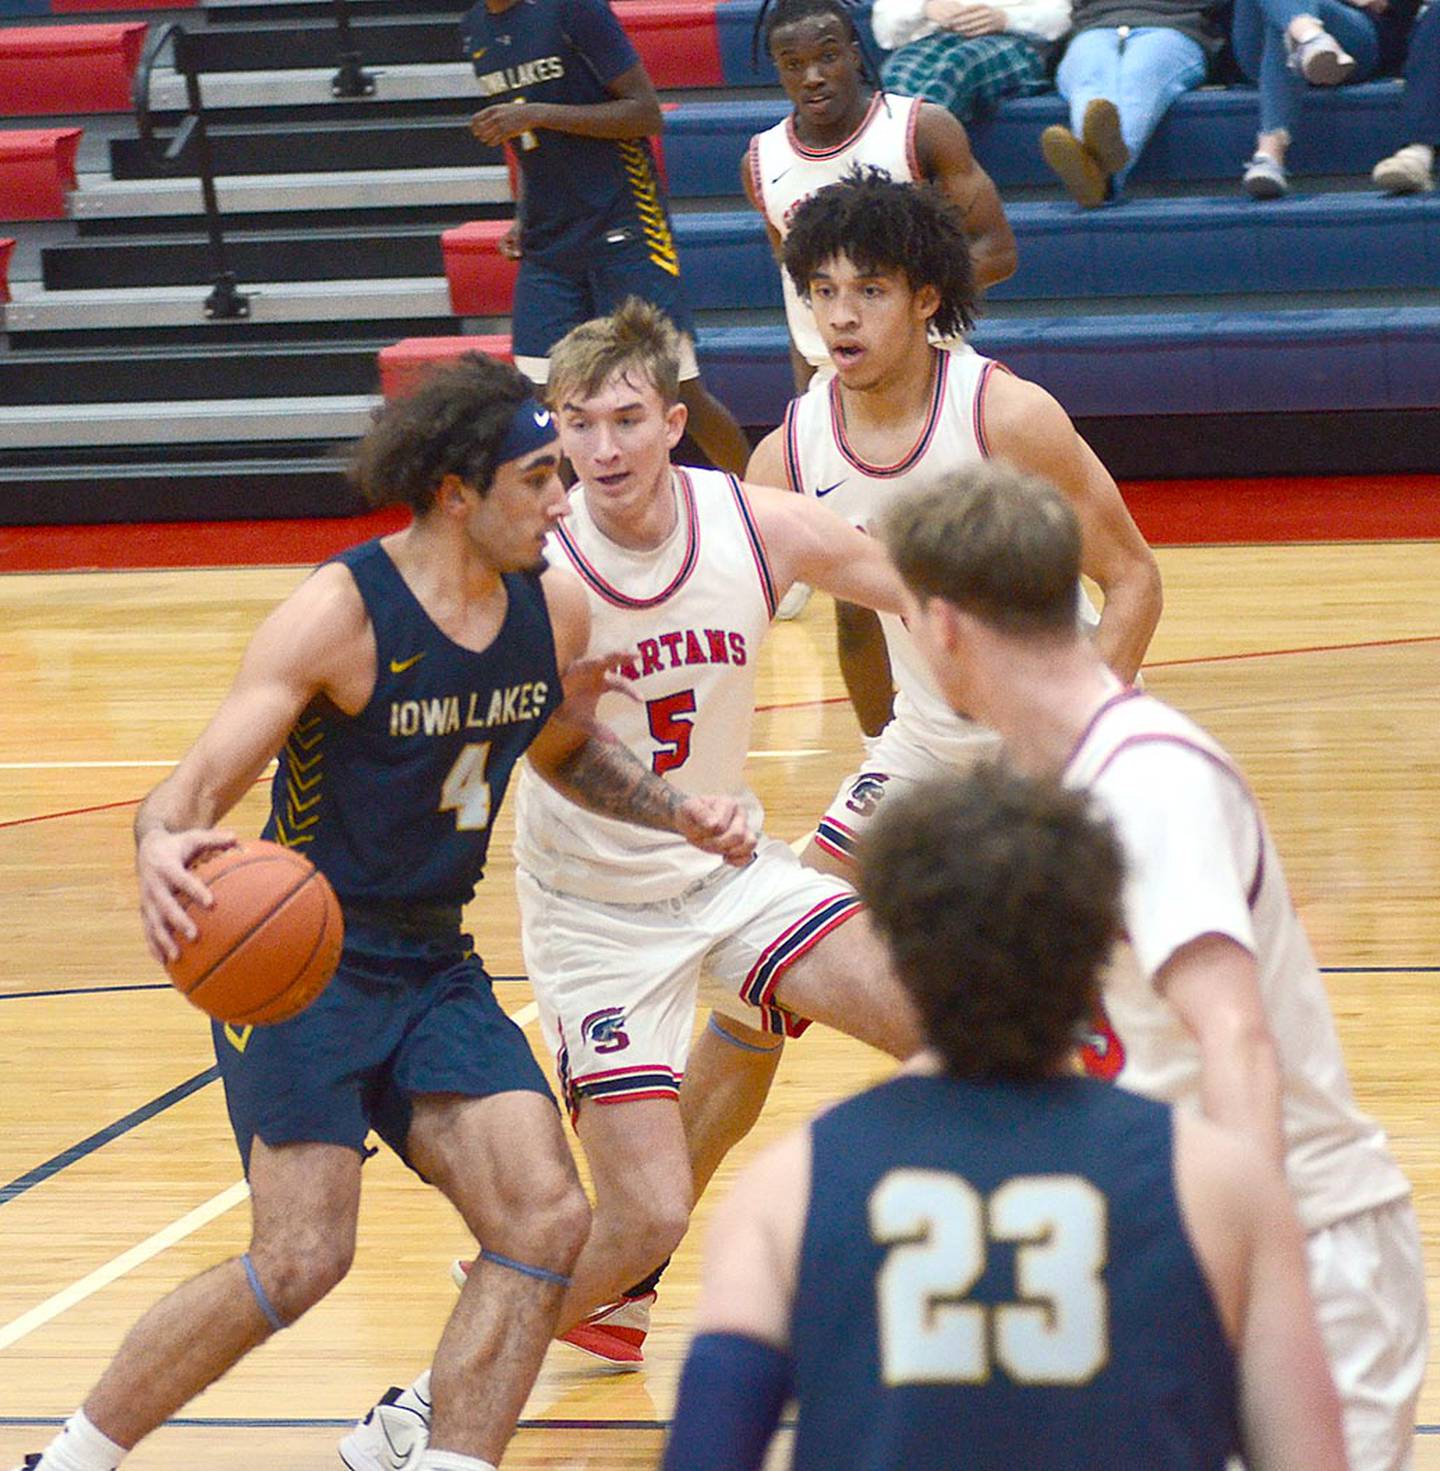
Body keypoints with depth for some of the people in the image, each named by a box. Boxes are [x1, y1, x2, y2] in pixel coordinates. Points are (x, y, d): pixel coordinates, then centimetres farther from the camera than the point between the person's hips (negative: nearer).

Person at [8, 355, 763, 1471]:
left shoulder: (555, 609, 1)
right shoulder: (339, 614, -18)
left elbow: (565, 750, 24)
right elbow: (194, 790, -21)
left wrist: (677, 812, 7)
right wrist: (163, 852, -45)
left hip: (432, 963, 7)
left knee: (547, 1219, -9)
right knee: (301, 1259, -15)